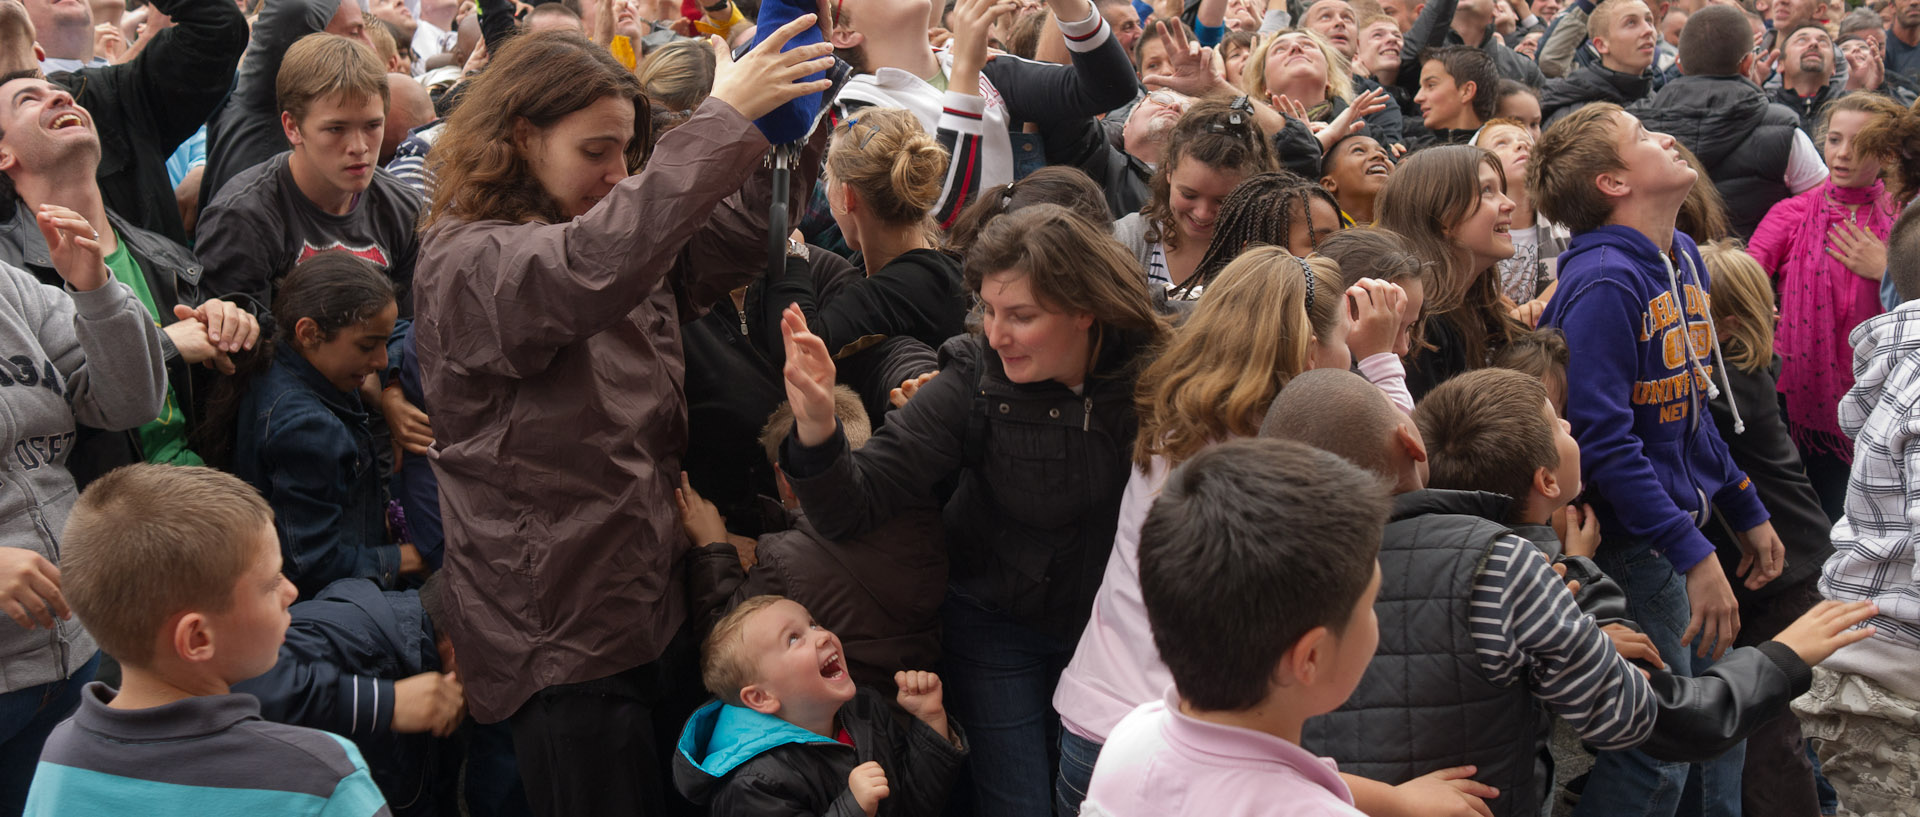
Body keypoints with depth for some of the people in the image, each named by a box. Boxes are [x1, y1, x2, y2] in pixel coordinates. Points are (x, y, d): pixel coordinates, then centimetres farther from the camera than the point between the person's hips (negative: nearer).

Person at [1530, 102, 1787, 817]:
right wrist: (1693, 556, -27)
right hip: (1633, 544, -9)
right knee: (1656, 756, -1)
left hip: (1681, 524, 9)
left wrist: (1745, 511, 18)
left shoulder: (1683, 256, 7)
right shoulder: (1602, 284, -22)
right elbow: (1603, 440, -27)